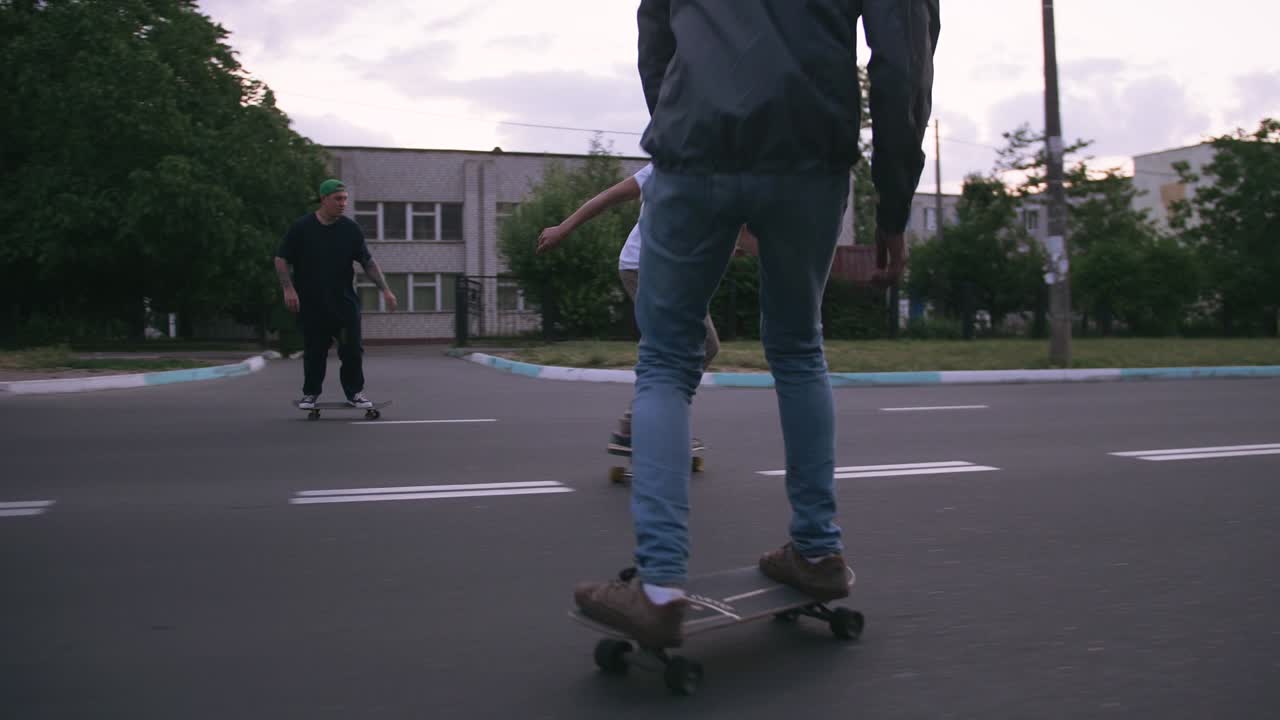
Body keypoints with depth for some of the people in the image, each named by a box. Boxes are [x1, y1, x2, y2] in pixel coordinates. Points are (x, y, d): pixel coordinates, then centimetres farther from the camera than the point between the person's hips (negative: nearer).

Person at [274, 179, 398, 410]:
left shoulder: (350, 229, 1)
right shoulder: (301, 227, -4)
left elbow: (368, 262, 4)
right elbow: (281, 259, 1)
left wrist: (385, 290, -4)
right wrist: (288, 288, -11)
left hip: (345, 302, 1)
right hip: (311, 303, -1)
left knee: (352, 348, -2)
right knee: (314, 351, 6)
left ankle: (354, 392, 13)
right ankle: (310, 393, 22)